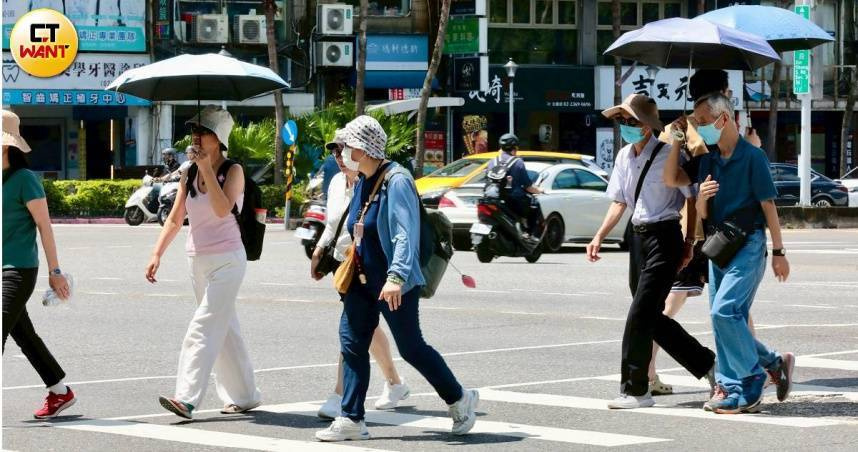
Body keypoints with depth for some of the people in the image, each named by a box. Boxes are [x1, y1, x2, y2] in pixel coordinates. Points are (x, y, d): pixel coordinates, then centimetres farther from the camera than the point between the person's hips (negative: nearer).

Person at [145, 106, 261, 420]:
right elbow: (175, 219, 11)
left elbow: (222, 208, -25)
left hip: (226, 260, -7)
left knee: (204, 328, -16)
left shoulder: (233, 171, -8)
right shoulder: (189, 175, 9)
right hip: (198, 261, 7)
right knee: (224, 330, 12)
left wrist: (207, 168, -23)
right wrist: (157, 254, 2)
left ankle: (187, 398, -23)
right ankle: (244, 396, 21)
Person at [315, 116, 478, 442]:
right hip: (363, 281, 8)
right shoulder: (362, 182, 9)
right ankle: (351, 420, 5)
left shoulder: (396, 182, -18)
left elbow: (405, 234, -26)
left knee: (411, 348, 1)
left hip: (394, 286, -8)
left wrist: (396, 277, -36)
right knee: (352, 343, 2)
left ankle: (460, 400, 19)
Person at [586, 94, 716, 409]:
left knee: (640, 316, -10)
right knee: (652, 317, 11)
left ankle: (635, 390, -2)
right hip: (639, 238, 8)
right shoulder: (624, 156, 10)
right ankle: (708, 365, 26)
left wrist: (689, 244, -9)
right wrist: (600, 236, 8)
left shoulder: (666, 155, -13)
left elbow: (693, 199, -10)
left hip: (664, 239, -8)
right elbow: (619, 202, 18)